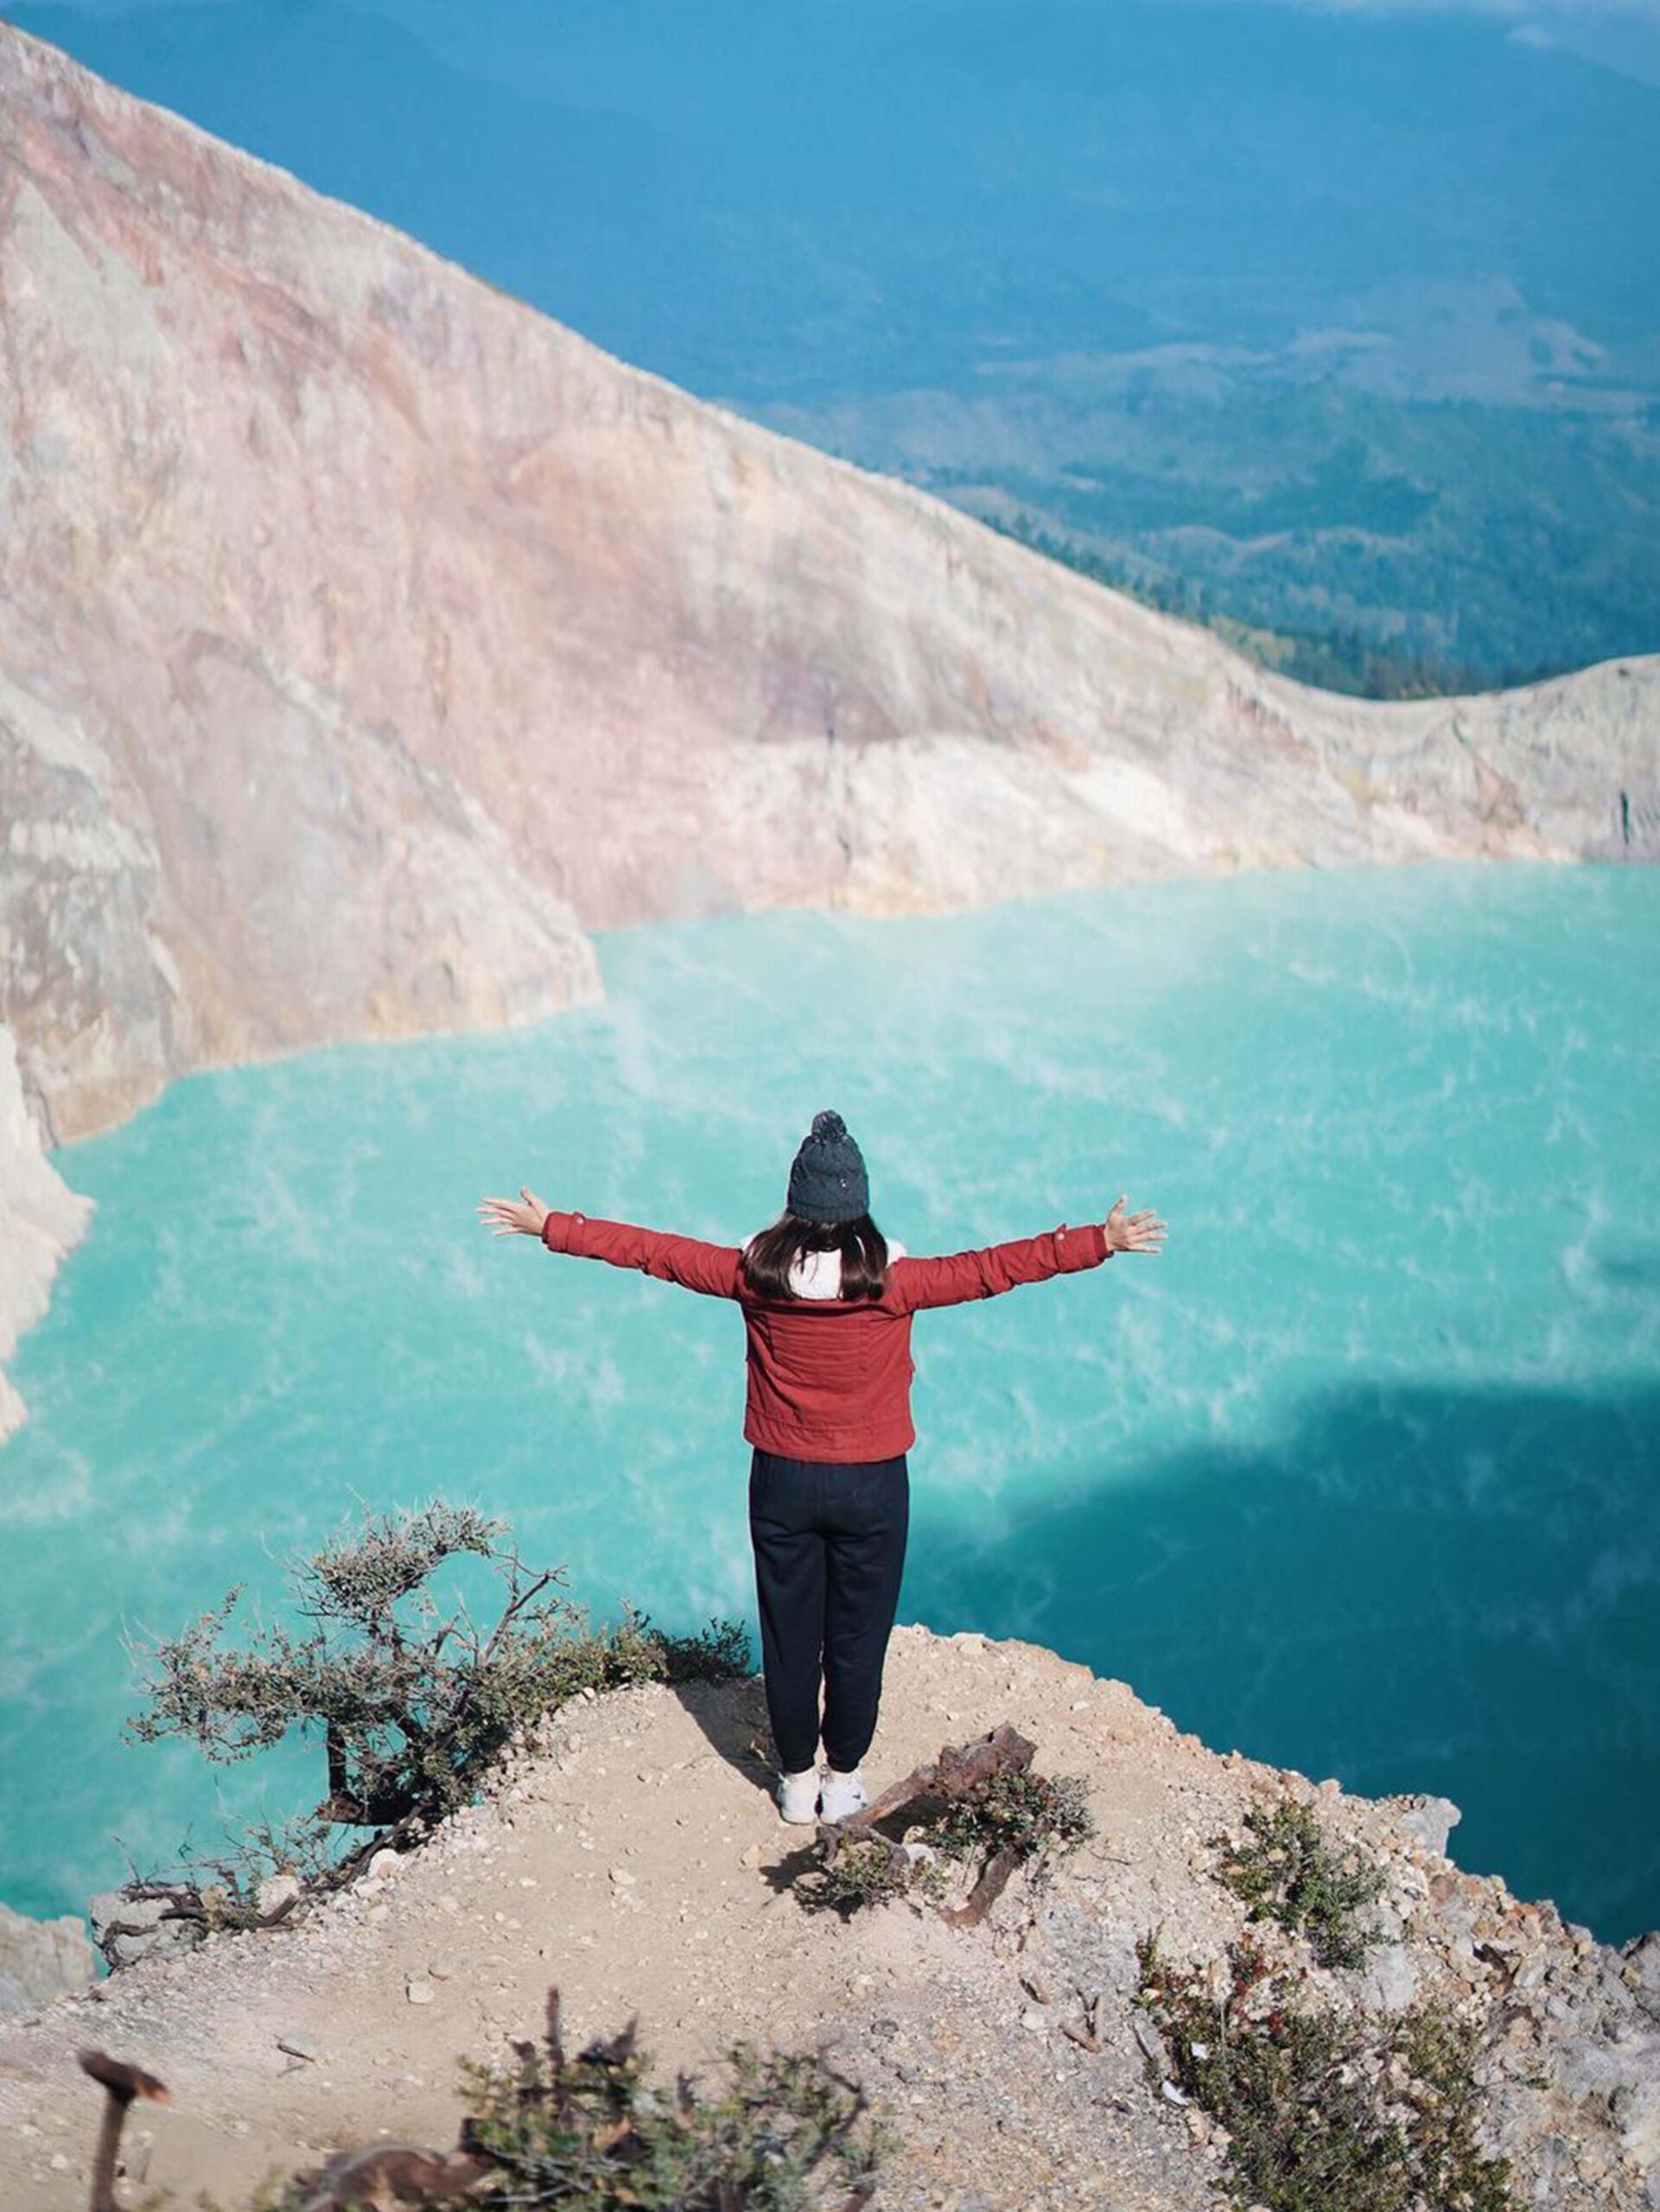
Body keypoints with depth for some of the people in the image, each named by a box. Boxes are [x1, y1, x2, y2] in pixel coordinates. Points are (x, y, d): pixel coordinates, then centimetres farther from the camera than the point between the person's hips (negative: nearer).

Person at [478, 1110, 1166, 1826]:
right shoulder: (891, 1280, -17)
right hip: (872, 1486, -1)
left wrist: (550, 1227, 5)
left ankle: (797, 1781, 29)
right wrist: (1103, 1240, -9)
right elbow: (992, 1268, -14)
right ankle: (842, 1781, 27)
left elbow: (652, 1251, -5)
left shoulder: (757, 1272, -12)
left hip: (782, 1483, 2)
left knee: (789, 1638, 15)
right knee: (857, 1640, 14)